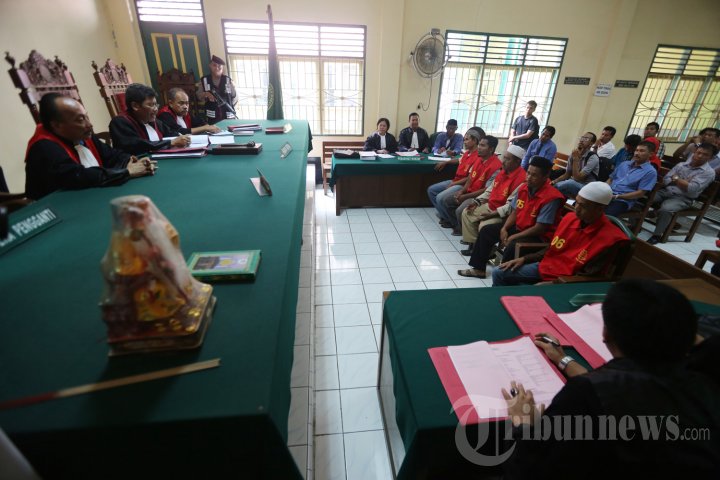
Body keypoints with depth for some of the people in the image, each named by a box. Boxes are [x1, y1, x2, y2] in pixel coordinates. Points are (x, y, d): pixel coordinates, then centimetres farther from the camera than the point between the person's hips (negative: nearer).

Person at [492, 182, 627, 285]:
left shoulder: (608, 238, -20)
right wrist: (524, 258, 4)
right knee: (499, 273, 2)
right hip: (544, 266, 7)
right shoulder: (570, 218, 0)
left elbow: (587, 277, -18)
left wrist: (550, 285, -23)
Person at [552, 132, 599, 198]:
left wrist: (576, 159, -22)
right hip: (572, 183, 7)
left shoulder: (593, 158, -16)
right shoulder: (573, 154, 3)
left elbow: (578, 177, -24)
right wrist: (555, 181, -10)